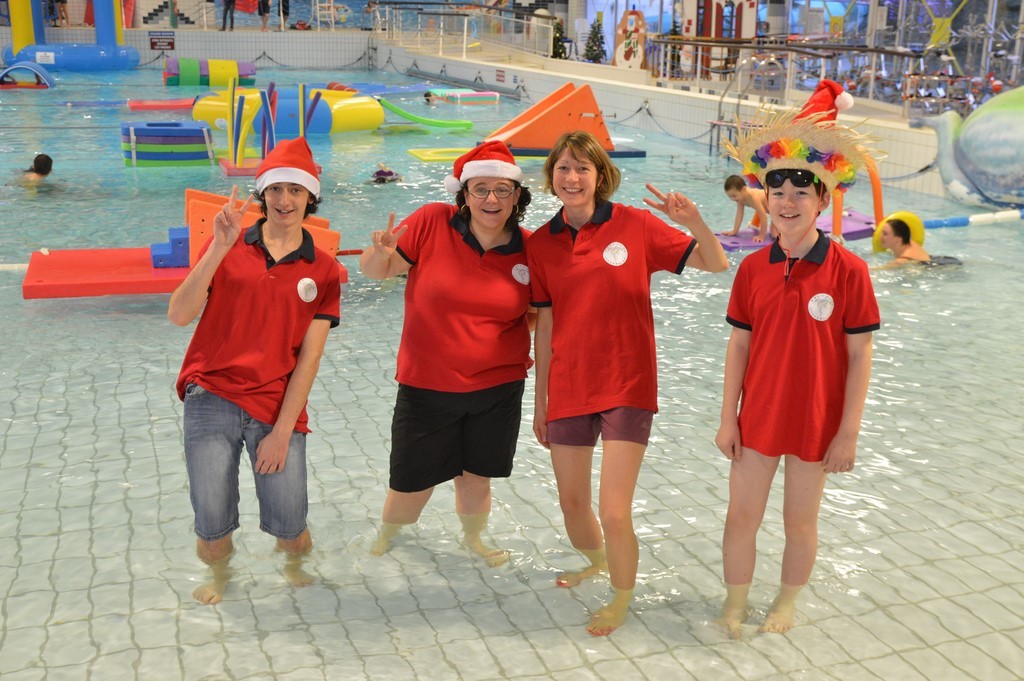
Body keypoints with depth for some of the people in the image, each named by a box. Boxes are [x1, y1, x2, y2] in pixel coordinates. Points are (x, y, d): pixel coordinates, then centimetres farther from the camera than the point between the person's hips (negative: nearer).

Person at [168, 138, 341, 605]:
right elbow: (179, 315, -9)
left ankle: (295, 567, 36)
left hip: (278, 408, 1)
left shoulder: (323, 271, 5)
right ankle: (218, 577, 33)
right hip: (212, 398, 0)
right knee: (212, 523, -1)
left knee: (290, 525, -1)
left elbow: (309, 356, 0)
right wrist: (219, 248, -18)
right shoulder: (227, 247, 4)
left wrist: (283, 431, -6)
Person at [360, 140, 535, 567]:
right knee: (412, 487, 9)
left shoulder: (528, 248, -3)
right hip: (427, 386, -1)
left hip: (498, 388, 2)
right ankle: (384, 539, 42)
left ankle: (473, 537, 47)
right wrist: (382, 252, -26)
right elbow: (373, 270, -4)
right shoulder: (431, 223, -11)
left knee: (476, 478, 15)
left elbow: (537, 311, 12)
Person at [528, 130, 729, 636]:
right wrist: (540, 401, 9)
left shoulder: (634, 225, -6)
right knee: (572, 505, 14)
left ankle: (622, 601, 24)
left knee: (614, 514, -5)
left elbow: (716, 266, -4)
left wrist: (694, 223, -23)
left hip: (626, 387, -3)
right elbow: (545, 327, 7)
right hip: (568, 388, 3)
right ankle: (597, 563, 47)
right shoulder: (541, 244, 2)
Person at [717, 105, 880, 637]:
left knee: (800, 522, 15)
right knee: (741, 517, 11)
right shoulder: (753, 268, -4)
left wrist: (849, 432, -9)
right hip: (757, 417, 3)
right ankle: (734, 603, 33)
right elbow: (739, 344, 1)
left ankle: (786, 602, 39)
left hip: (816, 422, -2)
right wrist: (728, 418, 1)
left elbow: (859, 355, -9)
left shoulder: (848, 270, -13)